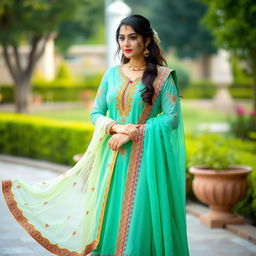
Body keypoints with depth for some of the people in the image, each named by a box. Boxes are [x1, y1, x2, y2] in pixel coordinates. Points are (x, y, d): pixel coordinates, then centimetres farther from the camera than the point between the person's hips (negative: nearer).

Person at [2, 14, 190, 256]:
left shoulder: (162, 76, -2)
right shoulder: (112, 73, 9)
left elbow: (172, 118, -8)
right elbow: (96, 113, 9)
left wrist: (132, 133, -14)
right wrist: (115, 127, -11)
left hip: (146, 158, -4)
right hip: (112, 157, 4)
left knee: (138, 222, -4)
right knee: (109, 218, 6)